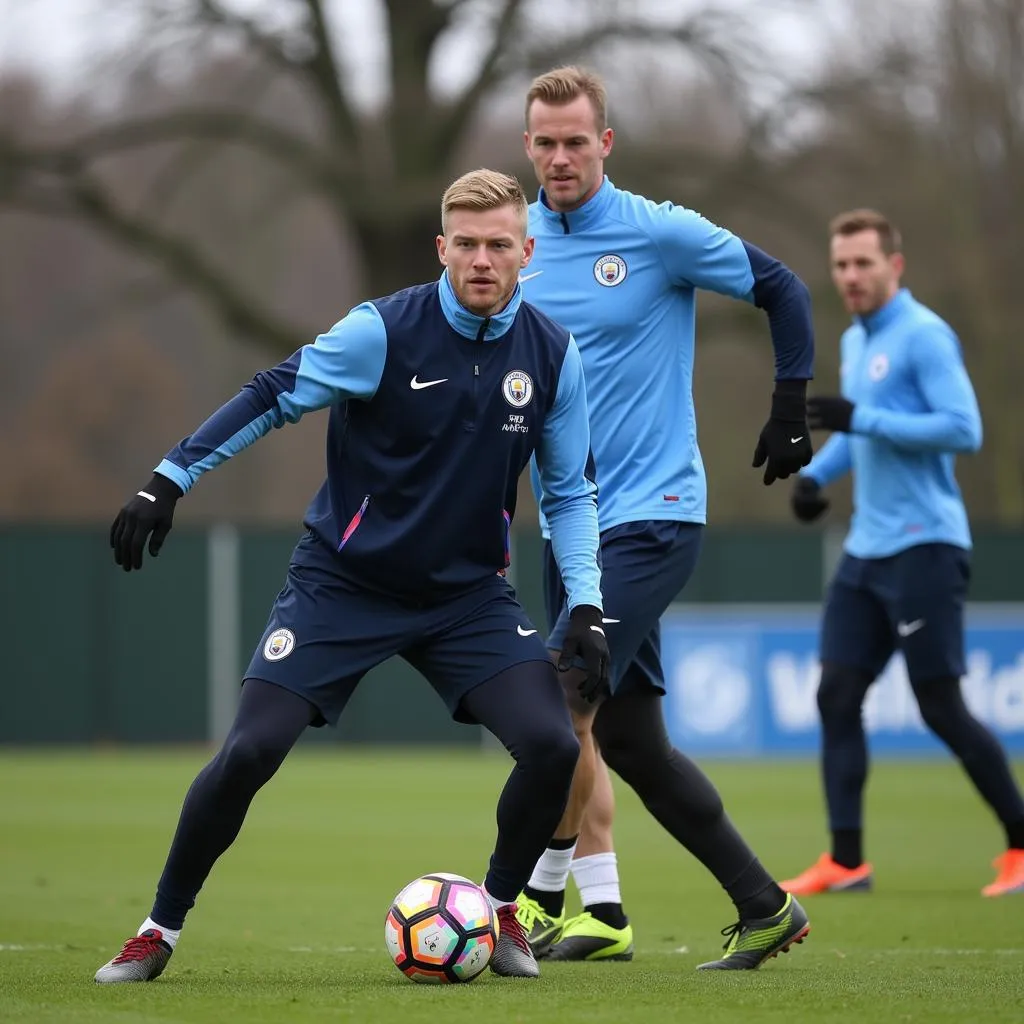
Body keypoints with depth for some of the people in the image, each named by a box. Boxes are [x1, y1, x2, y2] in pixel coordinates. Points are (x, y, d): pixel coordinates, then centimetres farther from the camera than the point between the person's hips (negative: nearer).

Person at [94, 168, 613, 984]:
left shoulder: (554, 357, -5)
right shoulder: (383, 332, -15)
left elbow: (570, 490, 5)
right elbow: (273, 397, -9)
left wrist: (587, 607, -4)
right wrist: (169, 480, -13)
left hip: (469, 593, 3)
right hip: (342, 581, -2)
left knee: (553, 745, -16)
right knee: (249, 752, -12)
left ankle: (501, 909, 11)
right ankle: (161, 930, 8)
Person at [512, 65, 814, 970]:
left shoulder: (658, 232, -9)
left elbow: (783, 290, 1)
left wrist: (791, 410, -2)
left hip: (654, 515, -6)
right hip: (572, 523, 6)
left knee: (557, 705, -18)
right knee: (628, 741, 6)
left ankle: (542, 898, -4)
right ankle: (765, 910, 15)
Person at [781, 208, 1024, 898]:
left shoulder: (924, 336, -11)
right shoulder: (856, 341, 16)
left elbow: (964, 429, -20)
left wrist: (861, 419, -22)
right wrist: (817, 472, 12)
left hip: (923, 549, -9)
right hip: (867, 551, 9)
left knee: (941, 707, -6)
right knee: (837, 696, 2)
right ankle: (846, 862, 5)